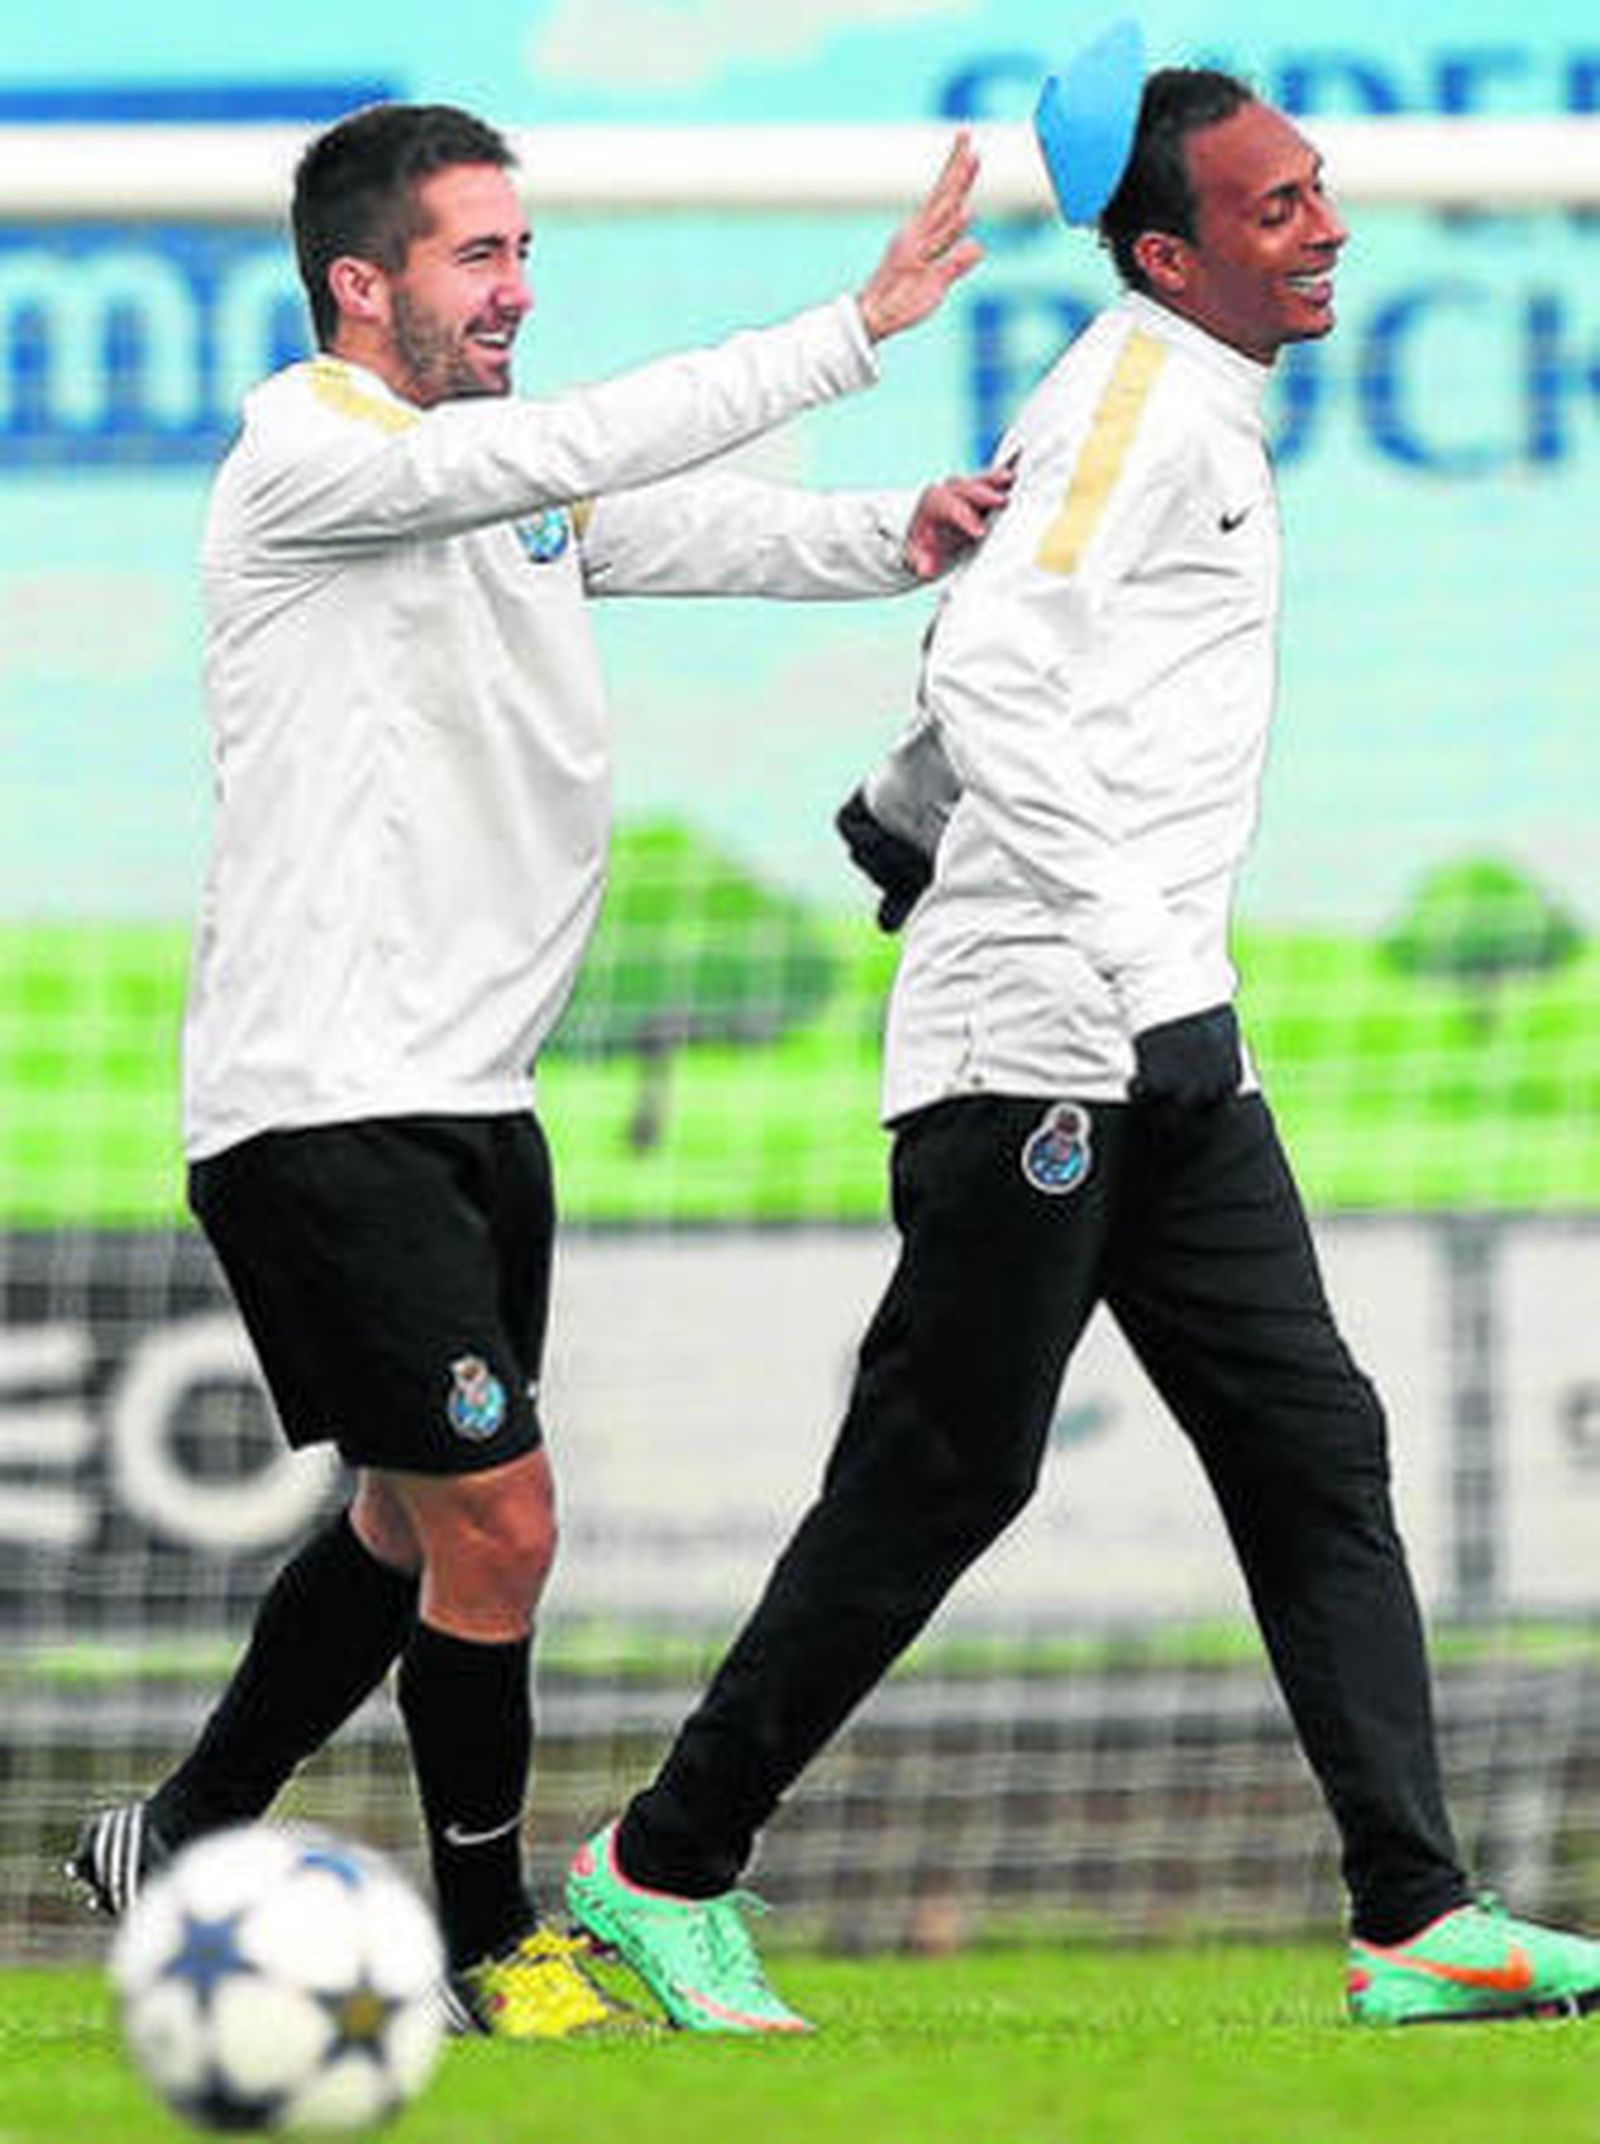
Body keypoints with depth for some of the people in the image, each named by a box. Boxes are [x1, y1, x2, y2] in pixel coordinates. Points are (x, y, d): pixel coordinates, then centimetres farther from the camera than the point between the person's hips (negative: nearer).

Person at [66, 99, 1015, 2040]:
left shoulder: (499, 475, 14)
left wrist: (902, 534, -16)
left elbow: (707, 529, 6)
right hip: (319, 1110, -9)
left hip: (465, 1098, 9)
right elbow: (574, 454, -28)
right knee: (496, 1517, -9)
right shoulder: (304, 456, -14)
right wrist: (859, 328, -31)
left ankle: (179, 1849, 33)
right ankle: (491, 1947, 5)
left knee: (418, 1521, 18)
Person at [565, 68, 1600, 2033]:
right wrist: (1132, 942, -27)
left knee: (1313, 1449, 1)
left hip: (1169, 1057, 10)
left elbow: (997, 661, 33)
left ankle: (1418, 1925, -3)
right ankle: (663, 1870, 7)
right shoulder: (1145, 389, -10)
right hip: (1036, 1037, -10)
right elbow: (991, 665, -21)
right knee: (940, 1480, -5)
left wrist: (903, 821, 45)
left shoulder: (1197, 411, 20)